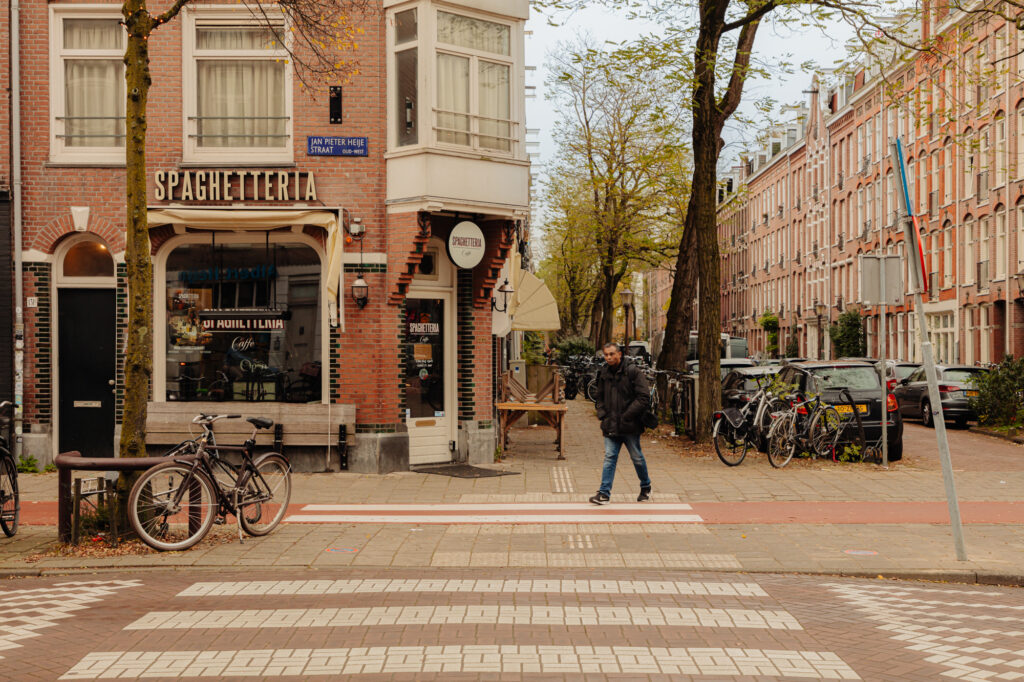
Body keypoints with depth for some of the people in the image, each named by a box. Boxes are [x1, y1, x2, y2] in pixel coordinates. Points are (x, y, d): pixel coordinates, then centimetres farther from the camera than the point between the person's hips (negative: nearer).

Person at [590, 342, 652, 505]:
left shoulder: (633, 372, -10)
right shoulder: (604, 373, 8)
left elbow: (644, 398, -13)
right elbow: (600, 397, 22)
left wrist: (627, 416, -15)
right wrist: (603, 416, 7)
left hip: (630, 426, -4)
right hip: (611, 426, 4)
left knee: (637, 458, 10)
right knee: (609, 458, -2)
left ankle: (645, 487, 30)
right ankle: (604, 493, -4)